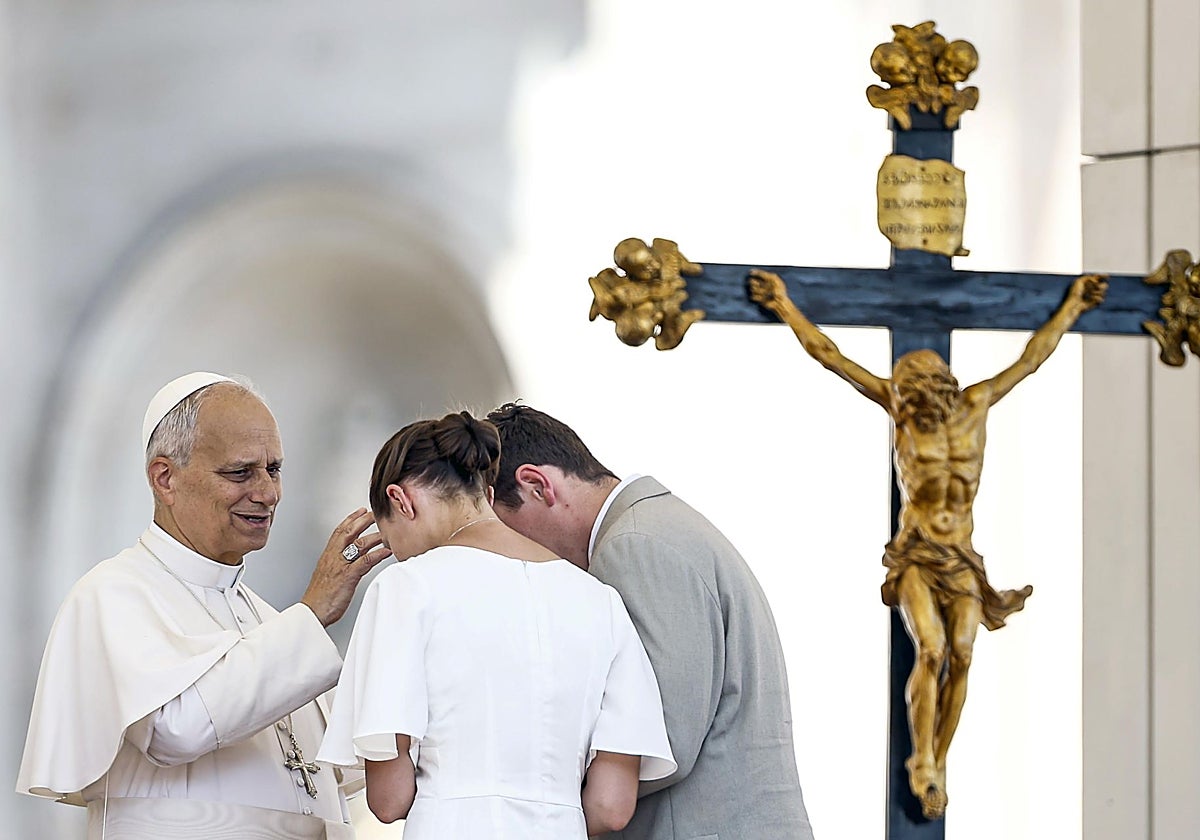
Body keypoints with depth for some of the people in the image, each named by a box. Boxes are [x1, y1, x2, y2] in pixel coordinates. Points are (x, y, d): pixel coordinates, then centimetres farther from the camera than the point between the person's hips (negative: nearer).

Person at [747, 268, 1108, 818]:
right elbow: (830, 357, 1)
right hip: (914, 555, -2)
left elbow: (1033, 356, 14)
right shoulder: (900, 406, -1)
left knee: (960, 656, -11)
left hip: (962, 558, 2)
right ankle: (923, 769, -14)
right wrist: (786, 309, 0)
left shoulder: (976, 404, 3)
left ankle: (936, 768, -3)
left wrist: (1072, 306, 20)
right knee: (930, 651, -20)